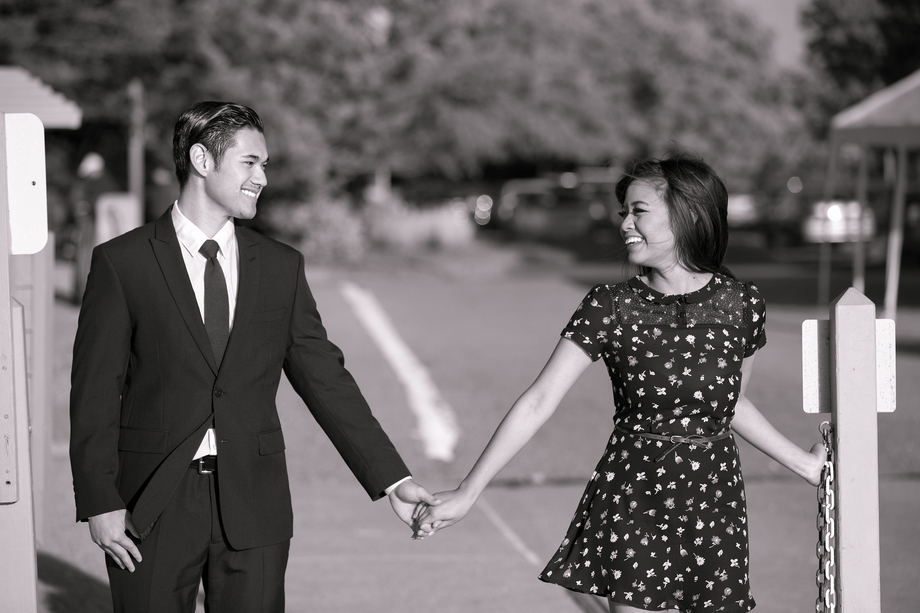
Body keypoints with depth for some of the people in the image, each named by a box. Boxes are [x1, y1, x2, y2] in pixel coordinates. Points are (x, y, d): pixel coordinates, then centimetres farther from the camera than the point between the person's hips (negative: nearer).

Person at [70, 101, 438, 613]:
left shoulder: (282, 267, 8)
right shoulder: (122, 263, -2)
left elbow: (325, 378, 9)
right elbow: (95, 392, -3)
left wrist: (392, 480, 3)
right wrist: (99, 504, -10)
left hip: (253, 508, 3)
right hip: (152, 508, -2)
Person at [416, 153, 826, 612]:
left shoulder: (740, 305, -1)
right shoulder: (610, 307, -4)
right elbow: (538, 402, -6)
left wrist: (805, 464, 19)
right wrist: (467, 493, -7)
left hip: (714, 503, 1)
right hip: (630, 501, -1)